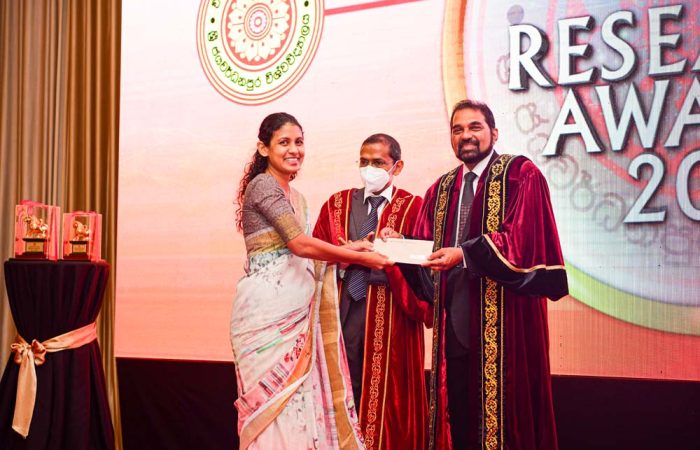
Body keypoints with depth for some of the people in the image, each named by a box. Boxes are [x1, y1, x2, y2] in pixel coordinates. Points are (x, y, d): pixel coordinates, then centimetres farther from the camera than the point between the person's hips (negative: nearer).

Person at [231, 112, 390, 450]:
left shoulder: (296, 197, 19)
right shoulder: (263, 185, -9)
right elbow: (299, 244, -17)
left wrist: (344, 250, 2)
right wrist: (359, 258, -11)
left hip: (296, 306, 8)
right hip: (268, 305, -8)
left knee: (300, 394, 7)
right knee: (278, 396, -5)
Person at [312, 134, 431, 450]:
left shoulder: (413, 208, 3)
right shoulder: (337, 204, 14)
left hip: (391, 312, -3)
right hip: (345, 308, 3)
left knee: (386, 393, 1)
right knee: (346, 389, 3)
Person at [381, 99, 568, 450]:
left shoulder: (521, 174, -1)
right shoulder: (441, 189, 18)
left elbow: (521, 236, -14)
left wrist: (465, 254, -22)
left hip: (503, 320, -5)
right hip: (454, 320, 6)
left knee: (503, 415, -3)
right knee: (458, 416, 8)